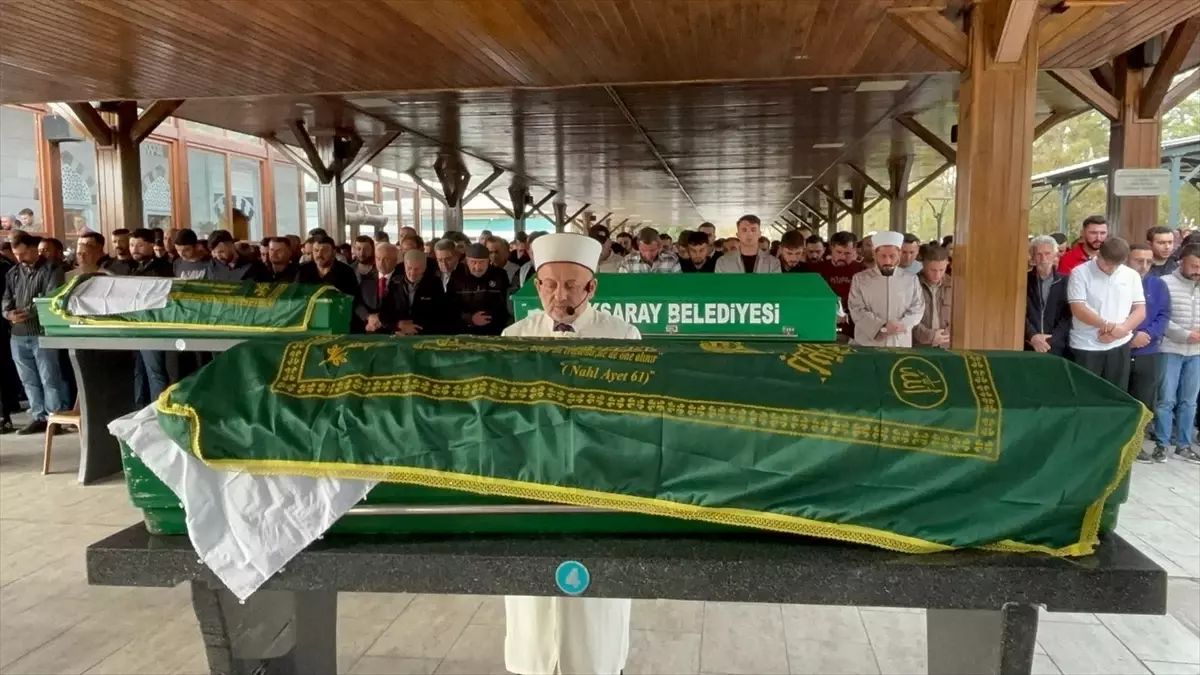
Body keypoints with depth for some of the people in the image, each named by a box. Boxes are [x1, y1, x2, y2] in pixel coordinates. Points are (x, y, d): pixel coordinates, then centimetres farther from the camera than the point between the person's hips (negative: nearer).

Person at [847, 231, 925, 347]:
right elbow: (857, 310, -5)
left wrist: (902, 325, -16)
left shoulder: (911, 279, 8)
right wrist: (882, 327, -18)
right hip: (867, 343, -1)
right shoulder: (860, 279, 2)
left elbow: (917, 308, 5)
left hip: (901, 345, 2)